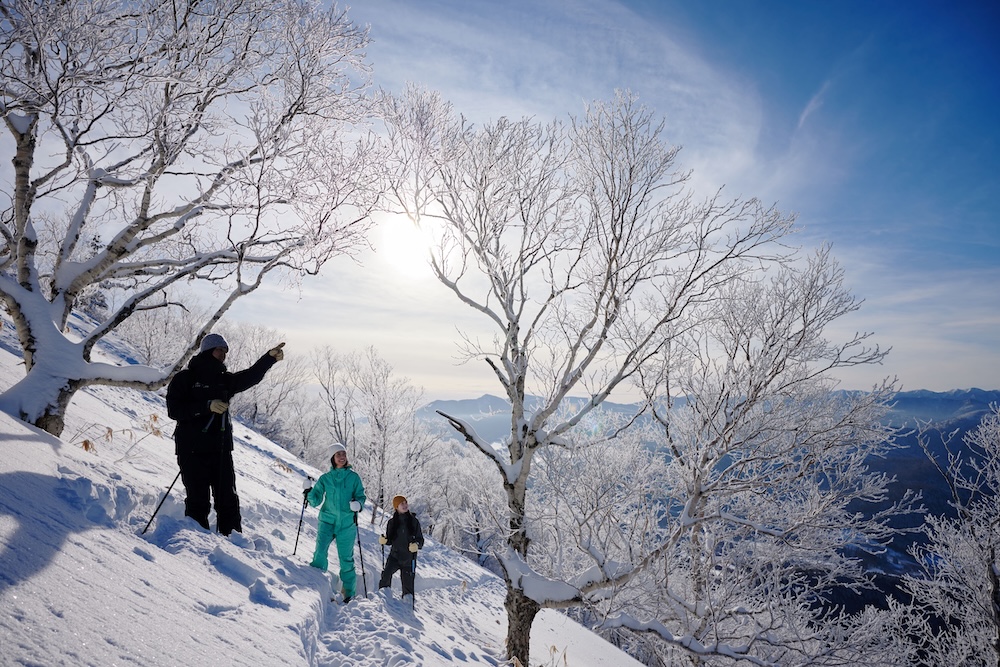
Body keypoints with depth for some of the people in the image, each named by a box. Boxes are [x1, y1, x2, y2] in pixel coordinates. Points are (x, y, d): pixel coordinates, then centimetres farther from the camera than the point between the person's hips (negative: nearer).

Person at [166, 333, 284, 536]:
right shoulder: (185, 378, 1)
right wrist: (207, 406, -18)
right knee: (198, 500, -4)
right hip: (192, 449, -4)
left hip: (221, 449, 5)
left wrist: (270, 358, -12)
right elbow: (174, 410, -8)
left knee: (228, 499, 4)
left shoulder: (224, 380, 15)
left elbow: (250, 376, 2)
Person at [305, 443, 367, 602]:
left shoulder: (354, 477, 4)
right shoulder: (325, 478, 6)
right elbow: (316, 501, 4)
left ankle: (349, 591, 19)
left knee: (346, 558, 4)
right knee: (320, 551, -18)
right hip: (327, 519, 1)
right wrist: (311, 495, -17)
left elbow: (360, 495, 5)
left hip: (347, 522, -1)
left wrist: (357, 503, -17)